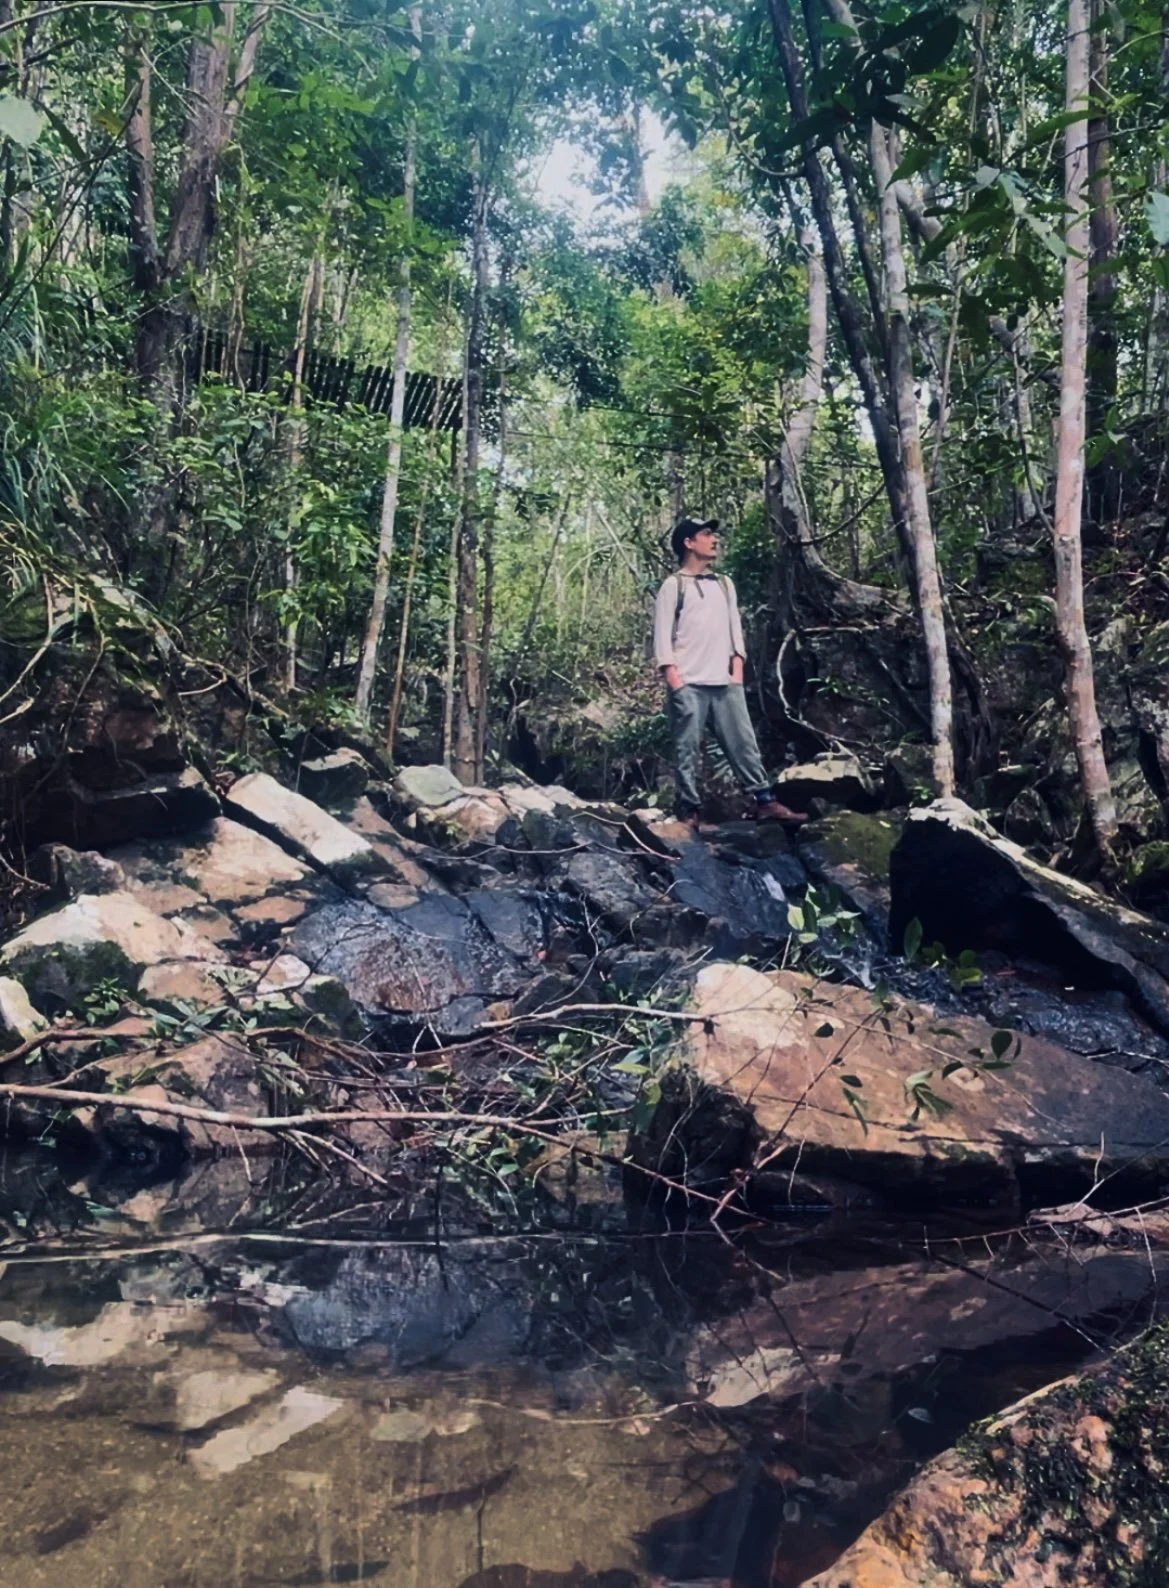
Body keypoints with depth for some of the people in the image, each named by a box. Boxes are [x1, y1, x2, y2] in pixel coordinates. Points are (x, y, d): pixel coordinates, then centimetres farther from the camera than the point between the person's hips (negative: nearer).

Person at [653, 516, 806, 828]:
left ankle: (765, 801, 3)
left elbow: (734, 627, 19)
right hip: (688, 683, -5)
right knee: (687, 749, -3)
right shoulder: (673, 585, 3)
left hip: (725, 682, 5)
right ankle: (690, 811, 1)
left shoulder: (724, 584, 20)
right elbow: (663, 634, -3)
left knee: (744, 742, 2)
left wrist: (737, 668, 8)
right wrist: (672, 676, -11)